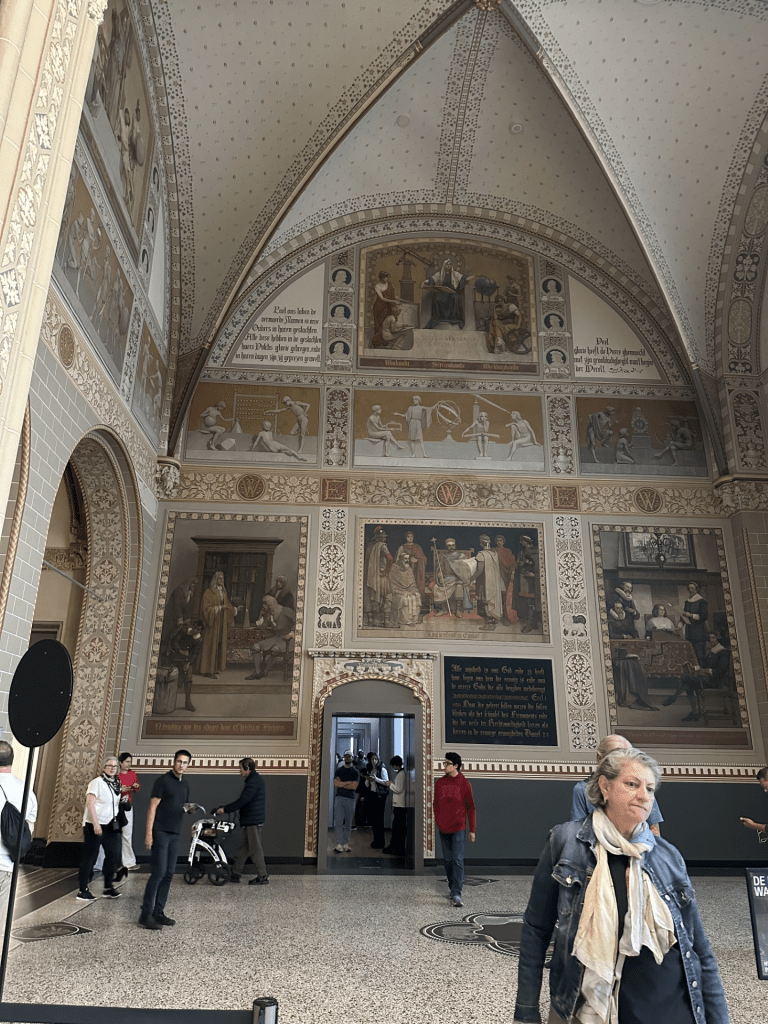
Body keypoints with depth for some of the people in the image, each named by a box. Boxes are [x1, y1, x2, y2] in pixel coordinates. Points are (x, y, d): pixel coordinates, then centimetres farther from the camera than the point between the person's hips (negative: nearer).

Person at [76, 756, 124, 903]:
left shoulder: (116, 783, 12)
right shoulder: (97, 782, -9)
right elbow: (90, 803, -16)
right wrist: (95, 824, -21)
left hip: (111, 825, 7)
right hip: (95, 825, -7)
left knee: (114, 855, 5)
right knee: (89, 857, 0)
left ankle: (108, 887, 15)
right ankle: (83, 890, 8)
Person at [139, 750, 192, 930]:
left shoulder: (185, 784, 14)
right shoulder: (163, 781, -8)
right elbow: (153, 807, -12)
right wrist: (148, 832, -17)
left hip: (175, 834, 7)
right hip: (160, 832, -7)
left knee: (169, 874, 8)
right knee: (158, 872, -10)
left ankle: (158, 912, 16)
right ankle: (146, 914, -1)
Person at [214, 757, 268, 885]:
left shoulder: (254, 781, -17)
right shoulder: (253, 779, 16)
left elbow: (243, 800, -23)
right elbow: (243, 800, 20)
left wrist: (225, 809, -18)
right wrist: (226, 808, 17)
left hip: (253, 820, -10)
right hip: (249, 820, 10)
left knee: (255, 848, -5)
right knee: (243, 847, 14)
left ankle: (263, 877, 0)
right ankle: (235, 874, 21)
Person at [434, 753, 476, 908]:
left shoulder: (464, 784, -5)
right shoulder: (440, 783, 5)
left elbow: (471, 807, 0)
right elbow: (436, 804, 12)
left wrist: (472, 830, 0)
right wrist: (438, 822, 1)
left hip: (459, 828, -4)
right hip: (443, 828, 4)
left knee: (457, 860, -9)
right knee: (447, 860, 11)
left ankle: (456, 894, -8)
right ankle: (453, 888, 26)